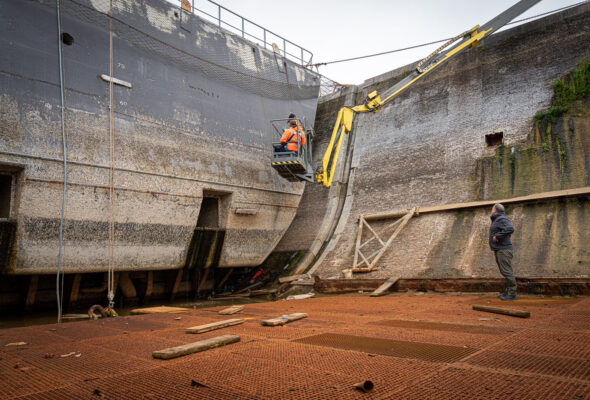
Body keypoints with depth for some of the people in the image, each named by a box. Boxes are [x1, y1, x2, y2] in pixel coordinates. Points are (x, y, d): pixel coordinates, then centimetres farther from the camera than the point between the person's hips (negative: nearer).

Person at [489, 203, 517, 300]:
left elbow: (510, 229, -30)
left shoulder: (502, 219, -13)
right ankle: (508, 292, 19)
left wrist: (497, 236, -24)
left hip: (504, 250, -10)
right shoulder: (497, 220, 18)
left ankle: (512, 294, -4)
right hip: (499, 251, 10)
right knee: (505, 272, 13)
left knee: (507, 272, -8)